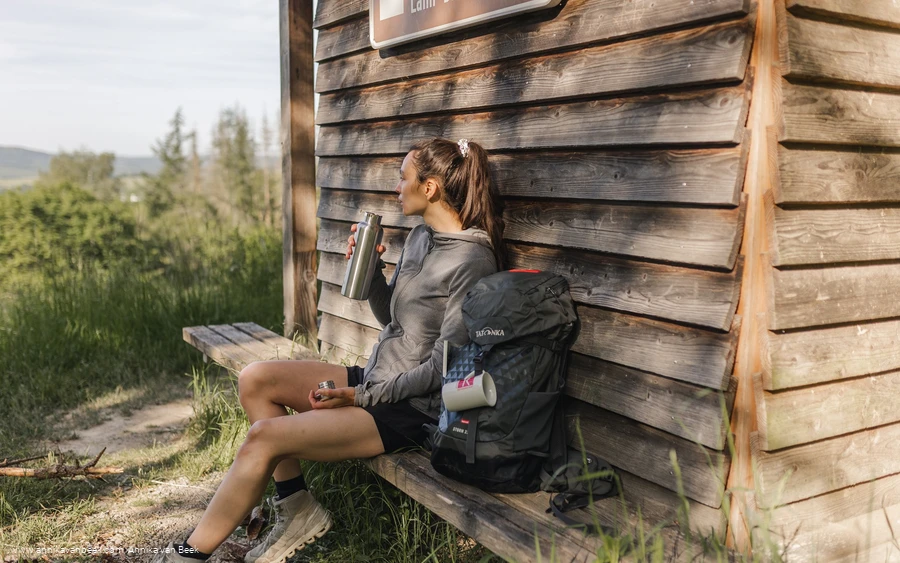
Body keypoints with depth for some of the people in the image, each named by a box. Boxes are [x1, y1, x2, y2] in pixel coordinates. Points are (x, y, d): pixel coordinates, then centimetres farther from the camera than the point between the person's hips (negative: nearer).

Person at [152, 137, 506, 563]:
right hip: (376, 380, 9)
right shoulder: (419, 237, 9)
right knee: (255, 379, -1)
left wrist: (362, 396, -14)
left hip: (412, 408, -9)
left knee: (264, 436, -18)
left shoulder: (473, 261, -18)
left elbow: (443, 367, -18)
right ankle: (297, 509, 4)